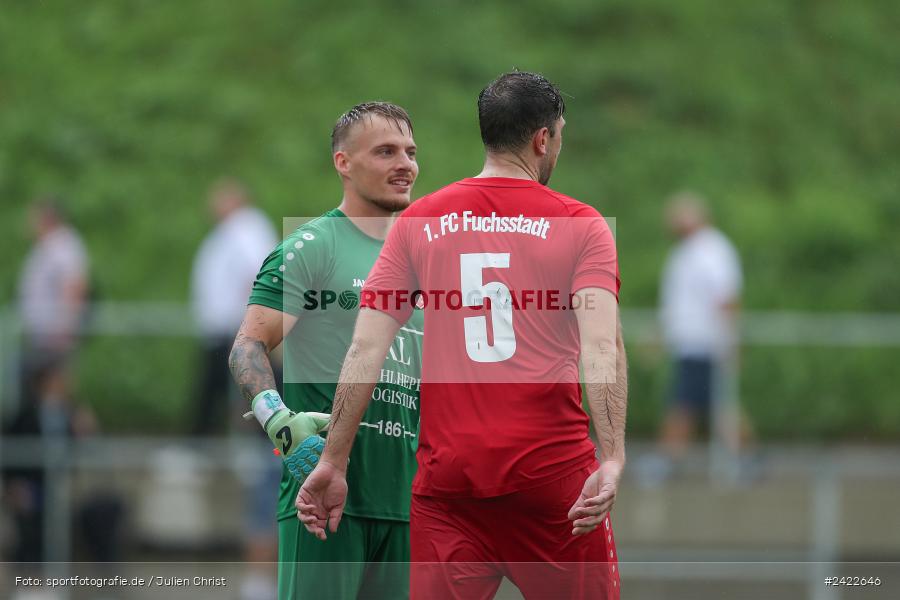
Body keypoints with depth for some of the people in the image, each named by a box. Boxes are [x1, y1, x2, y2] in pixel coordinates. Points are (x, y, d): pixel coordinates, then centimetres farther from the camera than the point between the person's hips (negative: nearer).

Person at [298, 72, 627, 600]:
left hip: (449, 477, 2)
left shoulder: (420, 221, 8)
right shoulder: (581, 225, 1)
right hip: (554, 475, -2)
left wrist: (332, 463, 4)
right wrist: (613, 458, -23)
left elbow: (365, 349, 2)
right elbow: (602, 346, -14)